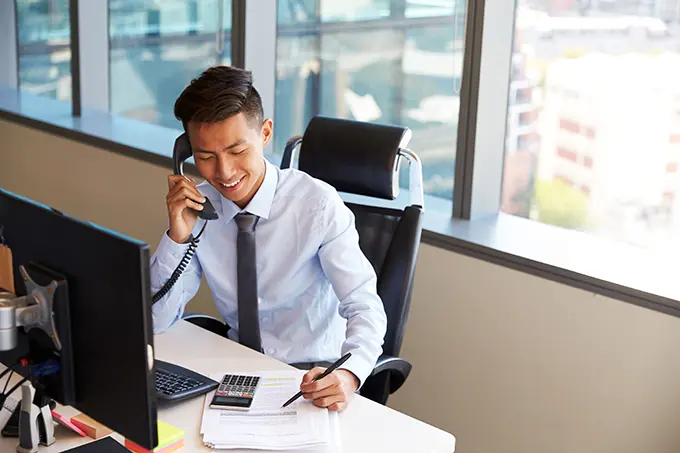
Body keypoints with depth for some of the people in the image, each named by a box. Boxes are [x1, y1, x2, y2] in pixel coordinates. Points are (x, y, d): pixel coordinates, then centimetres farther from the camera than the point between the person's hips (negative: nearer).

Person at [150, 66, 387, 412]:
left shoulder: (317, 204, -15)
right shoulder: (198, 207, -3)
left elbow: (365, 308, -19)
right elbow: (154, 322, -3)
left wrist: (348, 375, -39)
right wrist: (177, 236, -18)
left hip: (314, 379, -4)